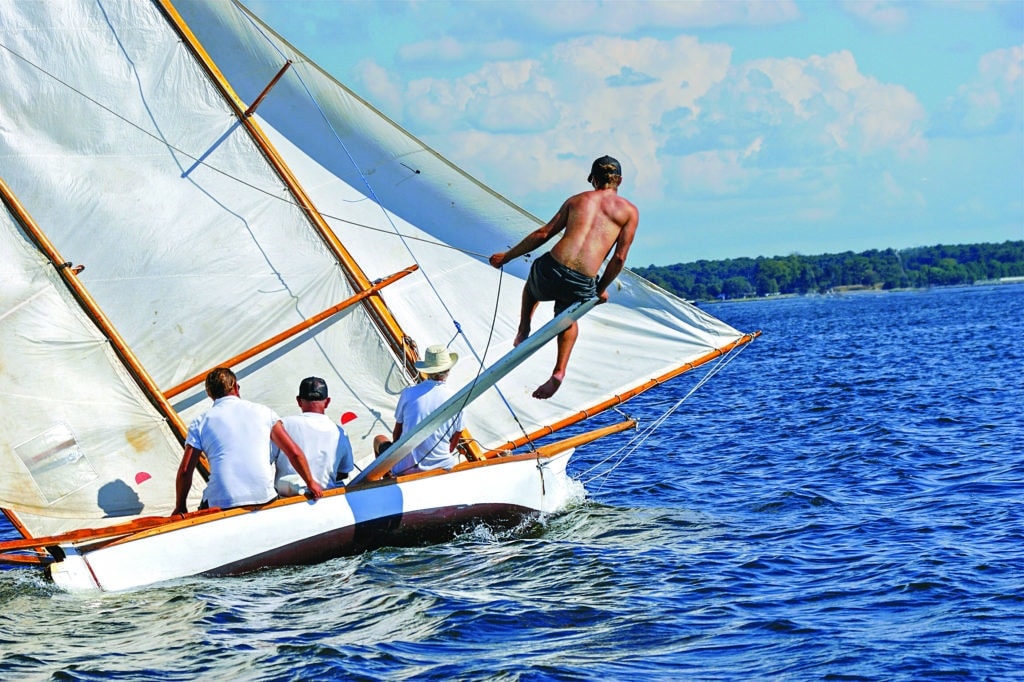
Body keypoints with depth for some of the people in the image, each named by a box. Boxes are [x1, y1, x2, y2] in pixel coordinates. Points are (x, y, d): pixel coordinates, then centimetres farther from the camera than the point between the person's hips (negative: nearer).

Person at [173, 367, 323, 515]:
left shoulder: (200, 423, 9)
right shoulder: (263, 412, 11)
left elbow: (185, 470, 5)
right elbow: (294, 452, 8)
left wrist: (180, 507, 17)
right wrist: (311, 483, 22)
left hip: (220, 503, -1)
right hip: (263, 497, 1)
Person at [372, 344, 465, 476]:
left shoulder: (409, 393, -8)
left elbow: (397, 433, 3)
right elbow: (455, 441, 3)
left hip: (406, 469, -1)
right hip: (443, 467, 1)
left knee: (379, 440, 30)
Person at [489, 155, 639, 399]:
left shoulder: (577, 200, 15)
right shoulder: (629, 211, 9)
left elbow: (544, 233, 13)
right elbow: (619, 257, 4)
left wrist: (507, 256, 22)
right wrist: (601, 289, 18)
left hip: (551, 269, 1)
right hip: (581, 285, -1)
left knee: (531, 287, 41)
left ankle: (523, 331, 28)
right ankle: (559, 372, 18)